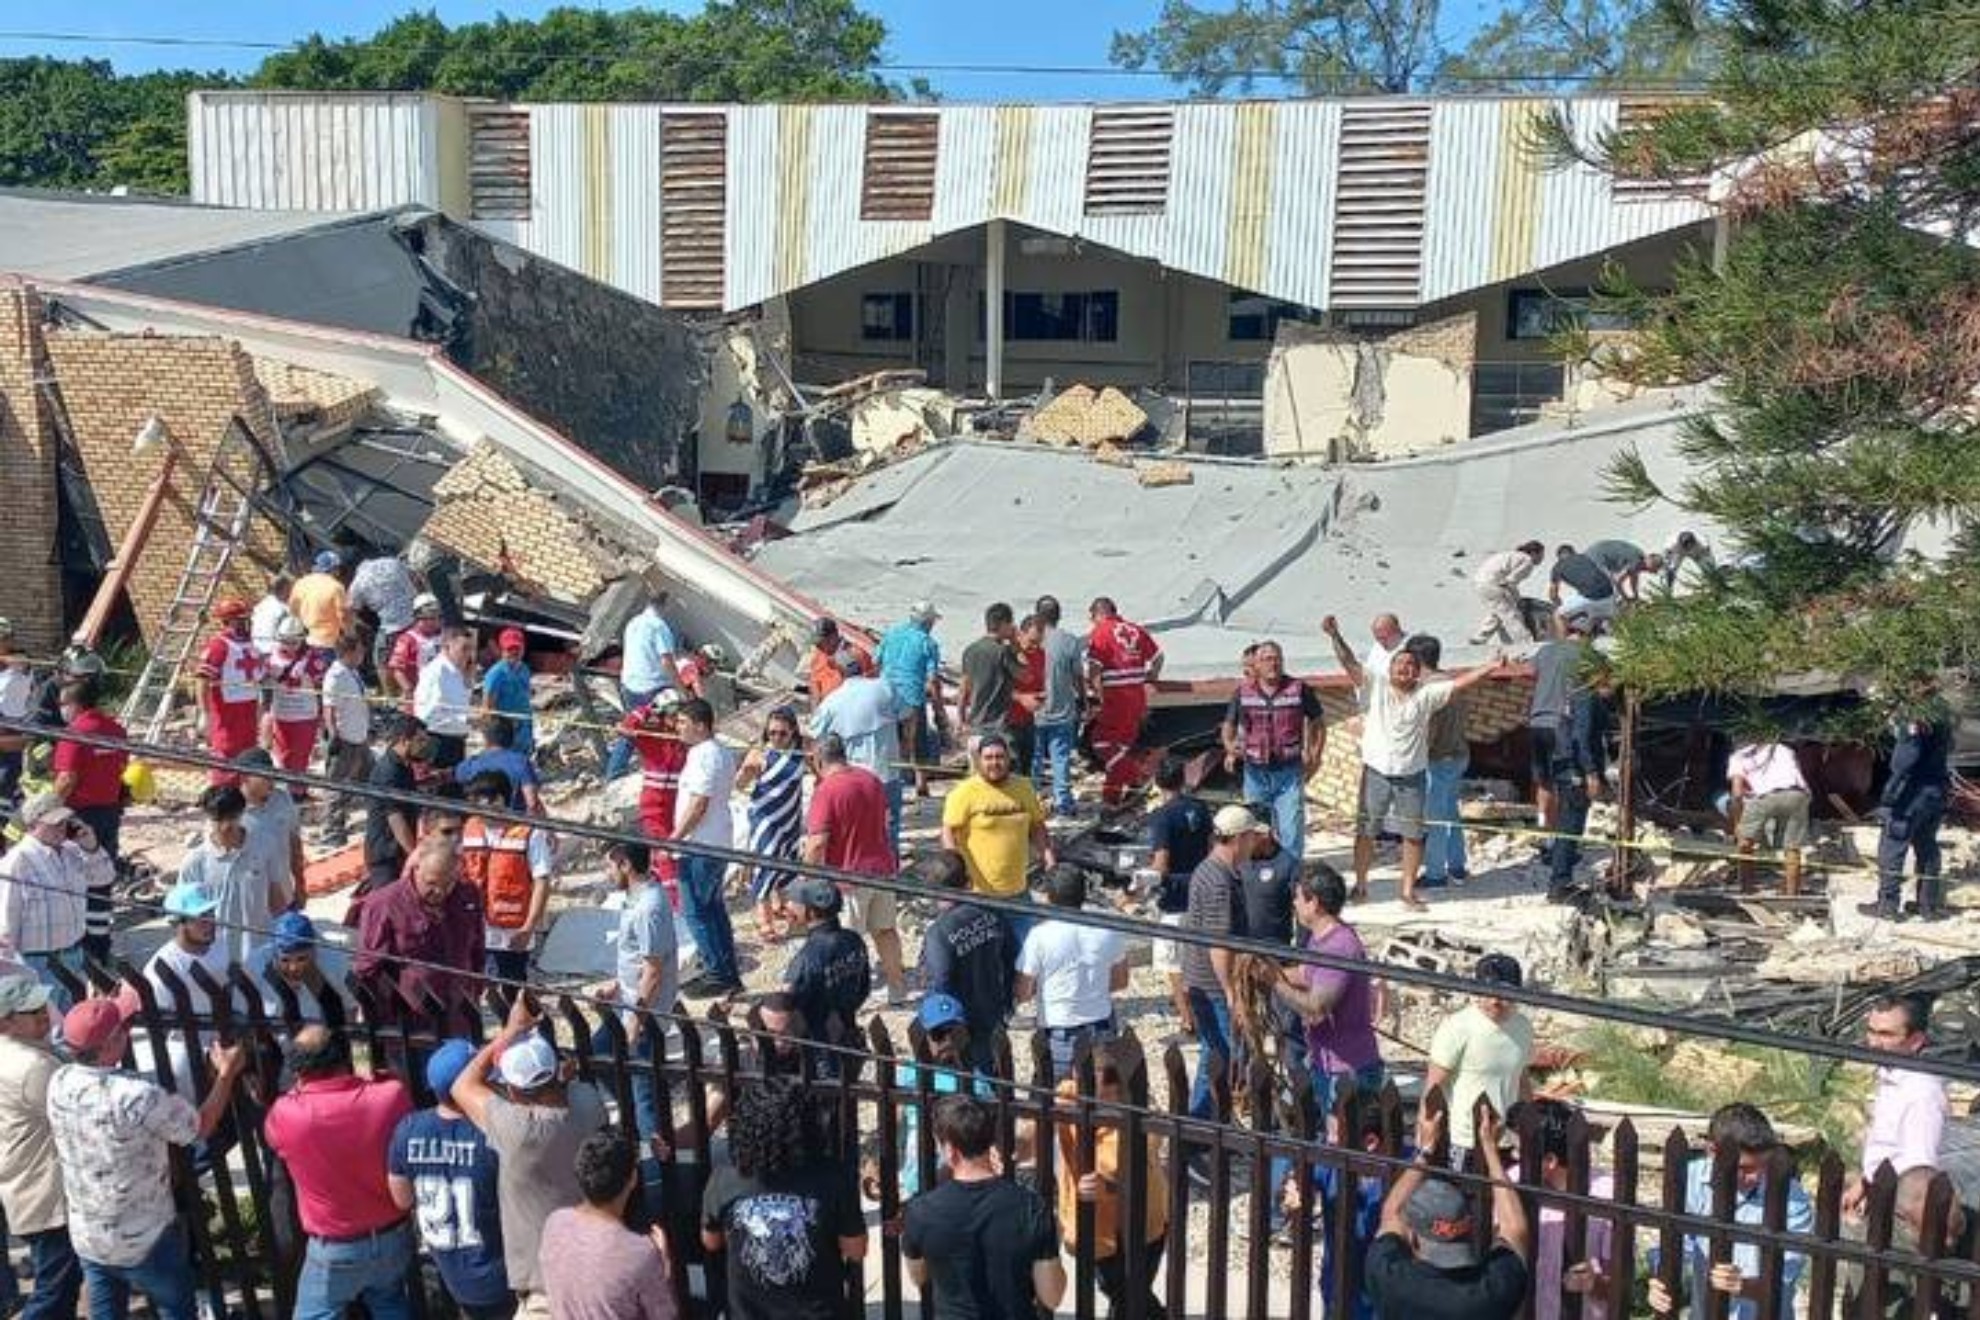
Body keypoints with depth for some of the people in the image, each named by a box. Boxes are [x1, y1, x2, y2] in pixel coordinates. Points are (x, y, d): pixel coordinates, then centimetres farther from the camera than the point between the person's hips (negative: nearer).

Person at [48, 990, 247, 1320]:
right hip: (147, 1240, -5)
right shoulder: (139, 1096, -30)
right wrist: (226, 1073, -2)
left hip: (86, 1237, 5)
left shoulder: (59, 1083, -11)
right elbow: (202, 1127, -14)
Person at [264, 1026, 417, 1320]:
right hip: (393, 1236, 3)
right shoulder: (392, 1095, -19)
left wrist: (301, 1087, 8)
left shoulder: (286, 1114, -24)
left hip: (334, 1249, -3)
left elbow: (271, 1134, 2)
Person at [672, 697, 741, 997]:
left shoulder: (703, 756, -19)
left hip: (700, 846, -10)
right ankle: (727, 974, 22)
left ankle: (718, 975, 1)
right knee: (713, 908, 17)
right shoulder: (722, 753, 12)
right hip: (720, 843, 10)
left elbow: (698, 805, -23)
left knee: (696, 912, -2)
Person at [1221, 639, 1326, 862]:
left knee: (1291, 831, -8)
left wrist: (1315, 755, 4)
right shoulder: (1243, 692, 4)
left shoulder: (1299, 689, 0)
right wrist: (1230, 748, -8)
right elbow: (1229, 726, 12)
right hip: (1255, 772, 2)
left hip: (1289, 771, -2)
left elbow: (1318, 722, 11)